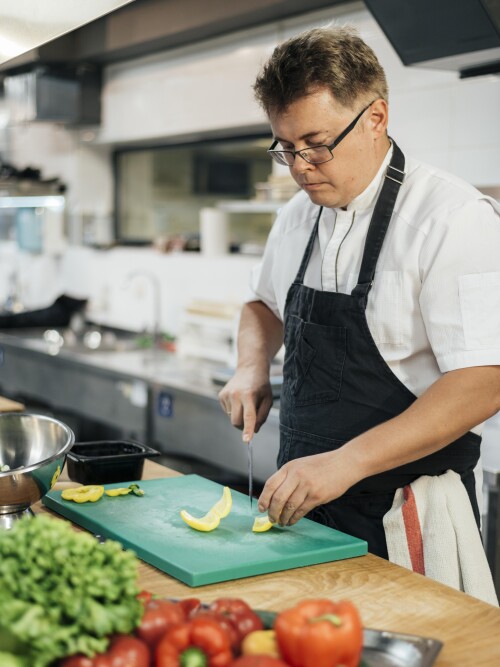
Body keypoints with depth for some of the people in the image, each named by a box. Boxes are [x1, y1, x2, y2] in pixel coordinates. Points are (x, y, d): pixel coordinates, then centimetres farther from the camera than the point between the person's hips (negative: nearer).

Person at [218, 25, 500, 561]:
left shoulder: (454, 219, -18)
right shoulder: (298, 217, 5)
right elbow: (265, 303, 23)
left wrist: (345, 462, -30)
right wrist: (252, 367, 1)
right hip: (302, 502, 7)